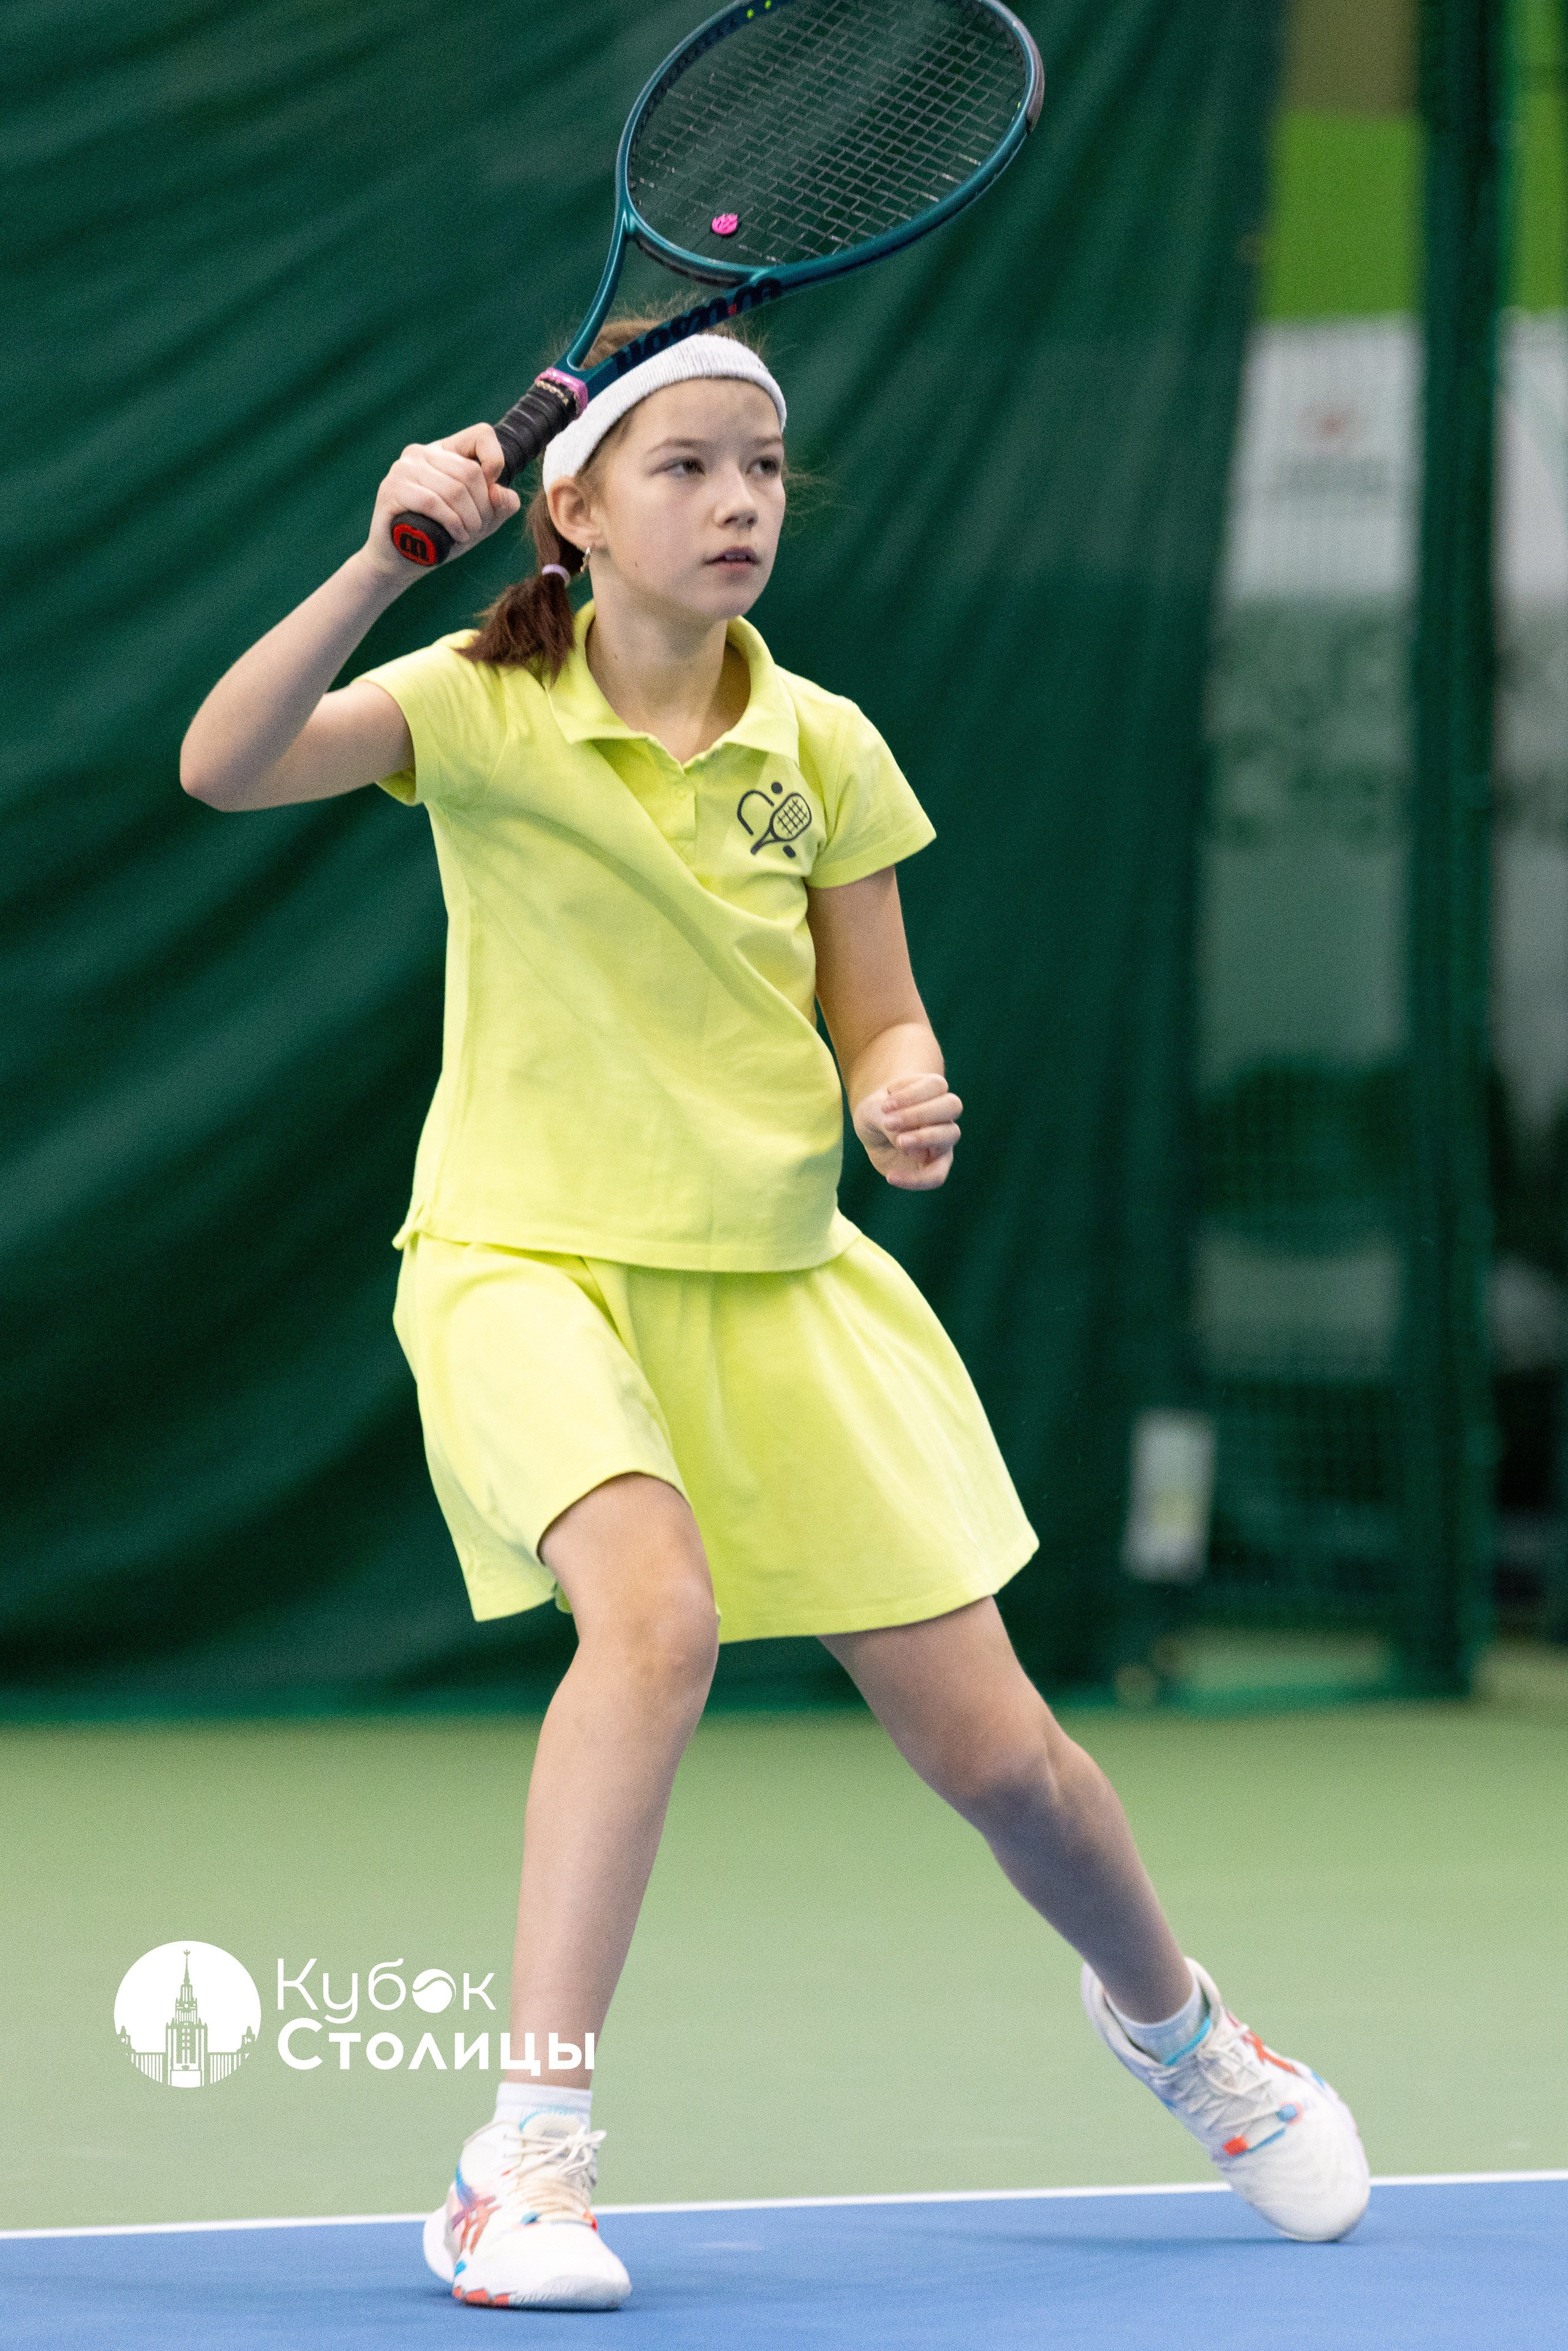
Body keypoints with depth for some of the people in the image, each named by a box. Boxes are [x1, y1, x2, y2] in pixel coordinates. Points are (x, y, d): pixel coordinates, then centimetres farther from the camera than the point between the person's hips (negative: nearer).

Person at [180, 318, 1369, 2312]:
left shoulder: (822, 750, 0)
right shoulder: (482, 708, -9)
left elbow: (881, 1026, 9)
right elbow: (223, 766, -25)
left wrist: (907, 1103, -14)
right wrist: (378, 568, -38)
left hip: (776, 1276, 3)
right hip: (529, 1256, -3)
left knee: (990, 1748, 3)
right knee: (656, 1607, -33)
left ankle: (1169, 2017, 37)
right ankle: (525, 2160, -28)